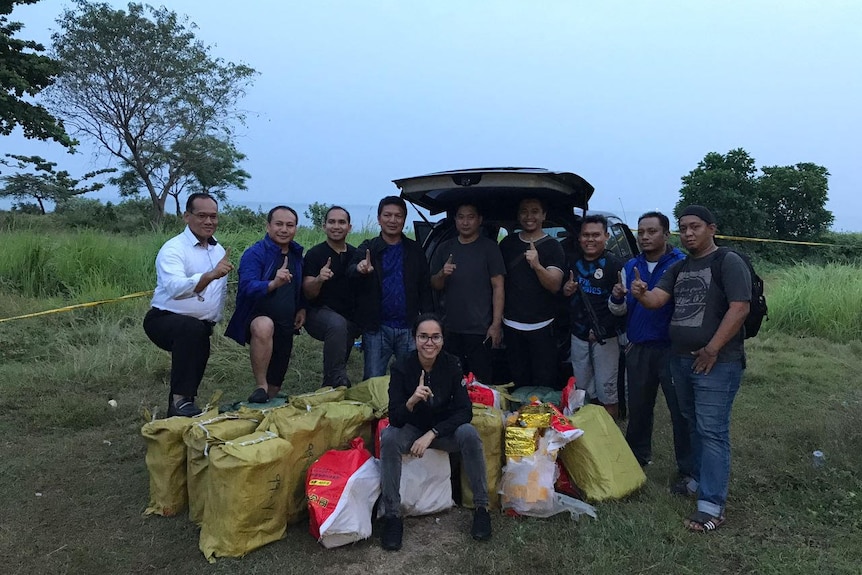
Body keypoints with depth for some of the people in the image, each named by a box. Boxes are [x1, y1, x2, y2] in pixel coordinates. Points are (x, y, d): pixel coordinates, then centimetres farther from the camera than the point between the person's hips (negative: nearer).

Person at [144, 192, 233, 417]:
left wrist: (215, 319, 14)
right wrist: (211, 275, -52)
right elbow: (175, 288, -37)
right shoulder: (173, 249, -17)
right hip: (165, 319, -8)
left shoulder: (219, 250, 8)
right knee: (193, 328, -35)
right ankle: (180, 401, -29)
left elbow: (221, 288, 21)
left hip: (201, 326, 8)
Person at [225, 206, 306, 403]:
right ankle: (260, 387, -29)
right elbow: (247, 287, -28)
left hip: (285, 327, 6)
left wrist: (302, 308, 6)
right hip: (257, 318, -6)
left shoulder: (297, 254, 7)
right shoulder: (254, 253, -14)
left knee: (276, 385, 13)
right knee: (264, 326, -42)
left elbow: (301, 287, 22)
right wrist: (273, 284, -46)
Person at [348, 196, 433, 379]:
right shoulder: (367, 249, 1)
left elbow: (425, 290, 7)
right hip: (377, 328, -1)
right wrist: (359, 269, -39)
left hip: (409, 327, 1)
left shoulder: (415, 251, 6)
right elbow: (350, 272, -16)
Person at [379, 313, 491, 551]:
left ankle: (482, 507, -14)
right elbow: (395, 418, -21)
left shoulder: (452, 364, -15)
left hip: (444, 429, 1)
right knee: (389, 438, -31)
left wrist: (431, 434, -25)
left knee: (469, 433, -30)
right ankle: (392, 515, -21)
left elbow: (465, 411, -17)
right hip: (411, 429, 0)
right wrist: (412, 401, -42)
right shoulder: (401, 368, -18)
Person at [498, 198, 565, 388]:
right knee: (518, 381, 12)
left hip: (542, 326, -3)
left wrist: (537, 266, -31)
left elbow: (555, 285, -13)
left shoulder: (552, 247, -3)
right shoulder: (508, 243, 8)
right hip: (511, 324, 3)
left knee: (544, 384, 0)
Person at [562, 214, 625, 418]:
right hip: (578, 336, 6)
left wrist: (602, 330, -18)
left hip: (605, 337, -5)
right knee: (582, 390, 14)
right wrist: (565, 291, -4)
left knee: (606, 391, -2)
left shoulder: (614, 264, -9)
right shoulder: (573, 263, 9)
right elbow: (562, 294, 18)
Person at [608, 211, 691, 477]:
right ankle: (637, 456, 32)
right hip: (637, 348, 5)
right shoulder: (630, 266, 9)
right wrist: (617, 299, -9)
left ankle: (688, 468, 12)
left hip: (672, 349, -5)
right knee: (638, 407, 16)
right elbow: (621, 310, 14)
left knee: (681, 410, 0)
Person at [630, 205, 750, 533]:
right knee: (693, 426, 17)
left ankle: (712, 505, -3)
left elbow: (740, 308, -16)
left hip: (717, 363, -7)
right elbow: (656, 300, 4)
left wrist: (712, 350, -18)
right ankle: (698, 479, 33)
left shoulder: (728, 262, -7)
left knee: (712, 431, -7)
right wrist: (640, 294, -21)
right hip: (680, 360, 7)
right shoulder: (678, 268, 14)